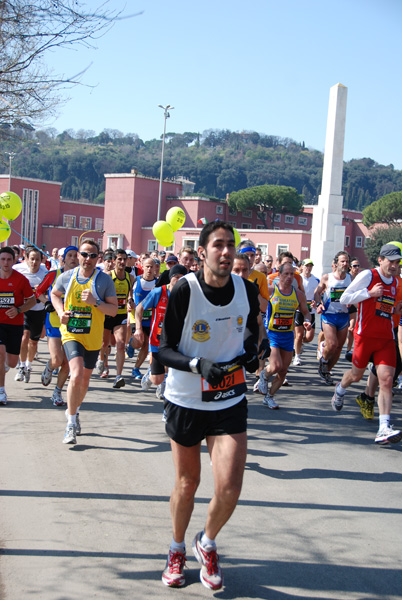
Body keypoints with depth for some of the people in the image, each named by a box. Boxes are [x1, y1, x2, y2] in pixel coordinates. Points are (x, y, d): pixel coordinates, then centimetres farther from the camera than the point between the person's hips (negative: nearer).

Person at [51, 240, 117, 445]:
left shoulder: (105, 280, -6)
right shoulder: (66, 277, -1)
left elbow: (114, 310, -6)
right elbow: (54, 294, 19)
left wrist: (95, 302, -22)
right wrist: (60, 311, 1)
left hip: (93, 337, 1)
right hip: (71, 333, -1)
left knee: (85, 378, 15)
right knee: (76, 374, -21)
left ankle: (74, 411, 43)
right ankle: (71, 423, -9)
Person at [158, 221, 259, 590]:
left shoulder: (247, 290, -5)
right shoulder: (184, 291, -16)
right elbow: (165, 350, -12)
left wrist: (250, 351, -8)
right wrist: (199, 365, -29)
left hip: (230, 401, 2)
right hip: (186, 401, -2)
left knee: (230, 487, -8)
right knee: (187, 483, 12)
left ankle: (208, 544, 24)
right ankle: (177, 550, 40)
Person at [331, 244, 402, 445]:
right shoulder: (367, 275, -6)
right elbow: (344, 299, -8)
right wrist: (370, 293, -17)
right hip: (365, 335, -4)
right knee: (356, 375, 12)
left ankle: (384, 429, -15)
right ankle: (339, 391, 49)